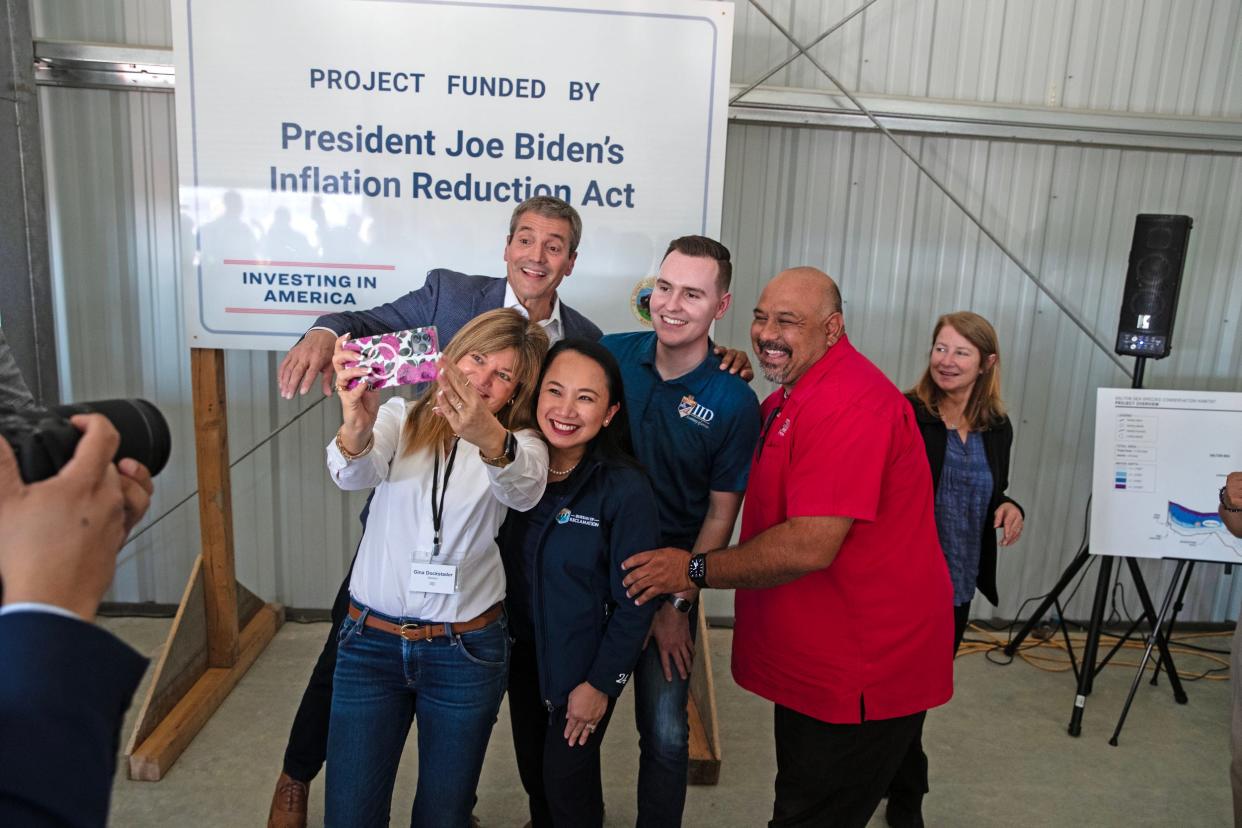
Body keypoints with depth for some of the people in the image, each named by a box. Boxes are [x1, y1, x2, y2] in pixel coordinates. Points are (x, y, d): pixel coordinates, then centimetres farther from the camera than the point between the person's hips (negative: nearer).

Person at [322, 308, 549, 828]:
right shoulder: (400, 418, 1)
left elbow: (525, 490, -27)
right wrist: (356, 428, -44)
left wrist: (491, 439, -49)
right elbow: (355, 474, -21)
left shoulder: (521, 444, -3)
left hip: (466, 650, 0)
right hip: (370, 642, 1)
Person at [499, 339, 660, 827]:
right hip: (522, 652, 5)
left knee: (566, 779, 12)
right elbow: (498, 562, 2)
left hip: (582, 664, -5)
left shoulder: (626, 489, -23)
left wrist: (601, 682, -12)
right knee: (531, 770, 22)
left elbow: (634, 601, -16)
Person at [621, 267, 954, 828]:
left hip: (863, 671, -10)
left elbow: (811, 546, -30)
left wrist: (695, 570, -19)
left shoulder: (849, 402, -25)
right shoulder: (793, 395, 10)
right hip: (815, 656, 10)